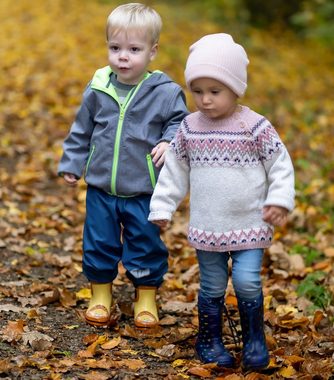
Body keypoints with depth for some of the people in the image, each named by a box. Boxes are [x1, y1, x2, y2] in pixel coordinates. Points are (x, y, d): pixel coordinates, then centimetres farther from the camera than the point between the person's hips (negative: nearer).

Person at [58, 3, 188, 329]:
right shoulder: (98, 88, -2)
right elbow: (82, 130, 9)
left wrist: (169, 142, -18)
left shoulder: (165, 92, -11)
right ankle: (101, 294, 29)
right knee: (99, 244, 11)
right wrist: (72, 164, 10)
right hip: (101, 188, 3)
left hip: (144, 191, -2)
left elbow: (179, 123, 1)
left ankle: (147, 297, 26)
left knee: (146, 245, 7)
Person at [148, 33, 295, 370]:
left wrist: (279, 201, -14)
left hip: (250, 225, -2)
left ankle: (254, 338, 12)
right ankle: (209, 340, 26)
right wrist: (162, 207, 6)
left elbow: (280, 166, -4)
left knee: (247, 282, -9)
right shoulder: (189, 128, -1)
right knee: (212, 287, 9)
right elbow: (174, 170, 8)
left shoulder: (256, 127, -10)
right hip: (208, 228, 3)